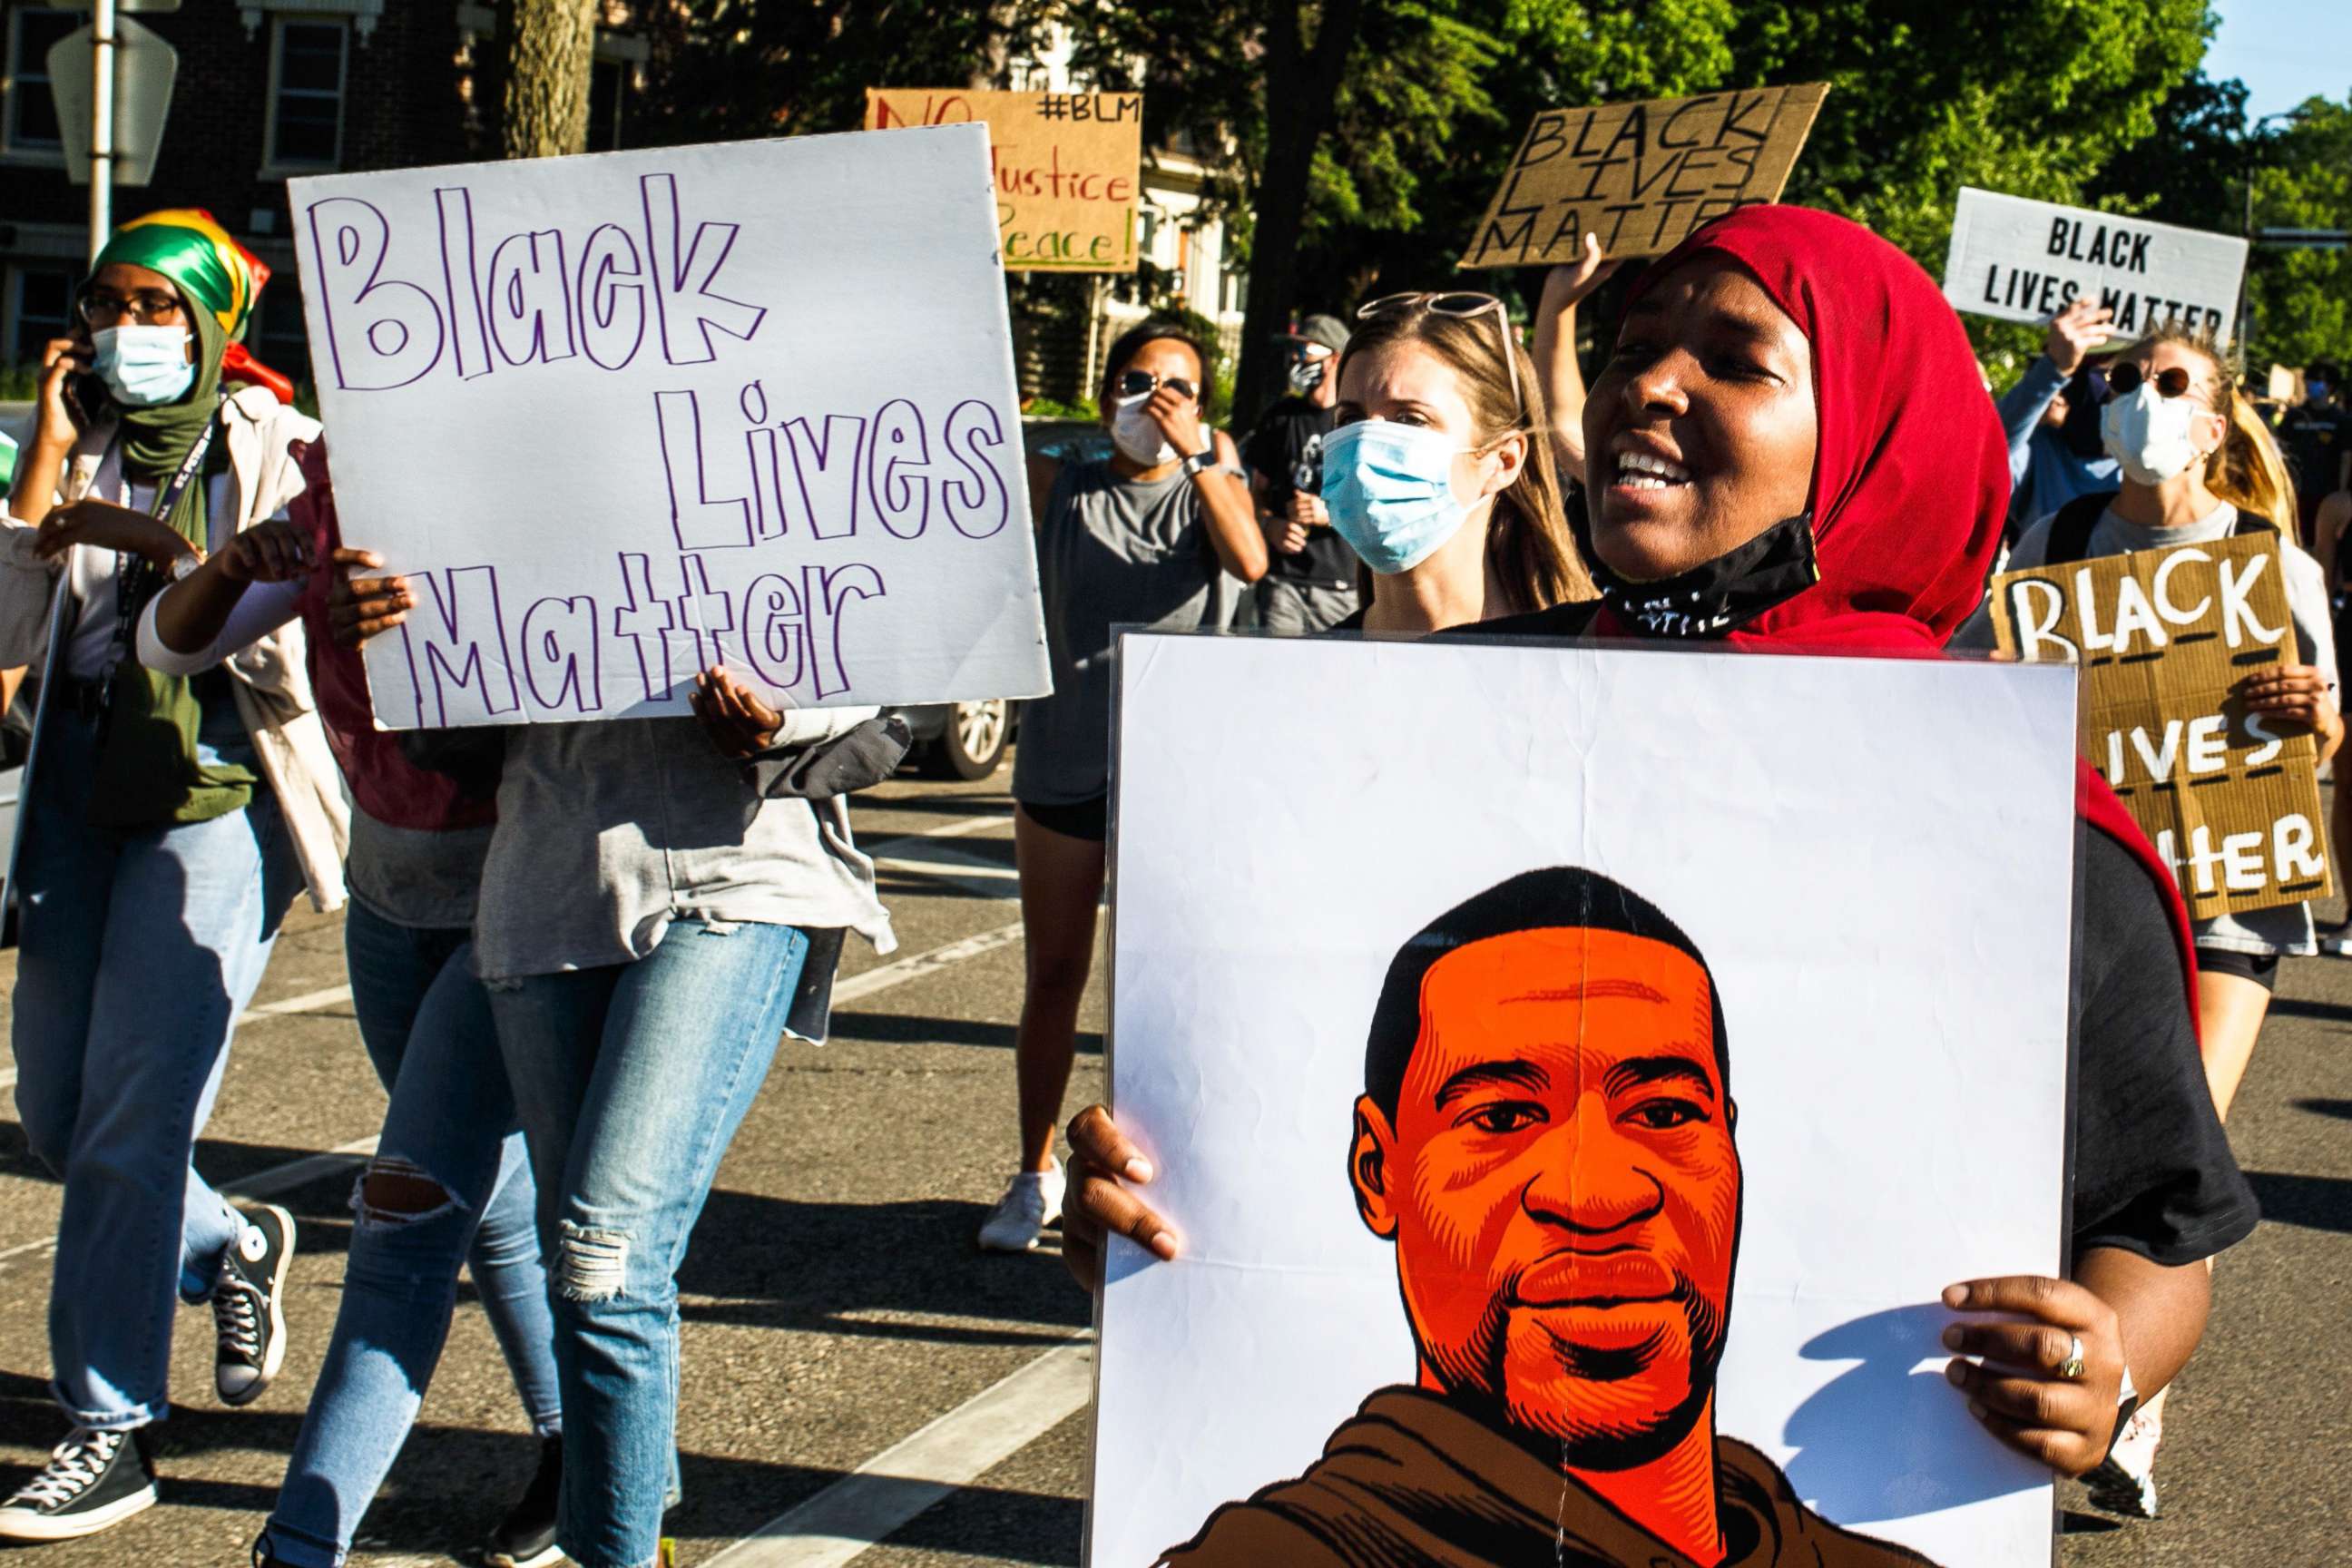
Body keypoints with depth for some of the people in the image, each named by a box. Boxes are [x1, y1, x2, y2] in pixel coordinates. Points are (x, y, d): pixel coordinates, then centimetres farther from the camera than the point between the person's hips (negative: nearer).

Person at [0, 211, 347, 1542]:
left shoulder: (276, 454, -2)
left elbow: (294, 651, -10)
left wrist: (168, 548, -18)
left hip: (218, 791, -6)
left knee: (131, 1121, -10)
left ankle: (115, 1430, 1)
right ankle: (235, 1248, 38)